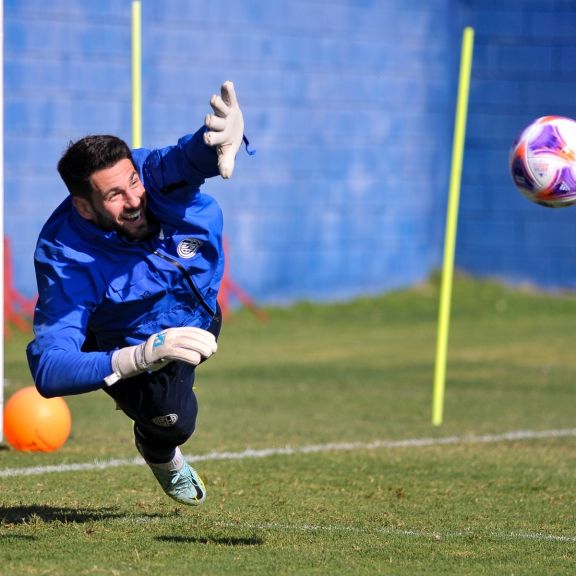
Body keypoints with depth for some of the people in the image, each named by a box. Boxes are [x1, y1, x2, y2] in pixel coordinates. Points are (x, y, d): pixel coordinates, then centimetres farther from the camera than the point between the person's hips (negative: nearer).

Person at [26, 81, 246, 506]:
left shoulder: (153, 173, -33)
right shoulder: (68, 260, -41)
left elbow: (194, 155, -57)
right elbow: (47, 370, -48)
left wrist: (224, 139, -83)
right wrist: (140, 357, -62)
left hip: (199, 316, 5)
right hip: (128, 349, -5)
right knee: (173, 417, -24)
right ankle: (160, 451, 14)